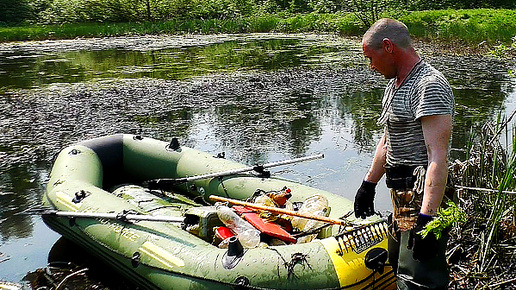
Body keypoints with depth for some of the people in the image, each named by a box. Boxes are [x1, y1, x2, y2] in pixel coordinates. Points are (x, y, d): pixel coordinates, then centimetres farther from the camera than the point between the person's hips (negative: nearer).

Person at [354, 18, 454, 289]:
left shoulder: (429, 85, -19)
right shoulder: (395, 84, 15)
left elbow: (438, 158, -27)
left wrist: (427, 217, -31)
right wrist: (368, 184, 25)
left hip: (424, 197, -11)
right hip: (403, 196, 11)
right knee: (398, 265, 22)